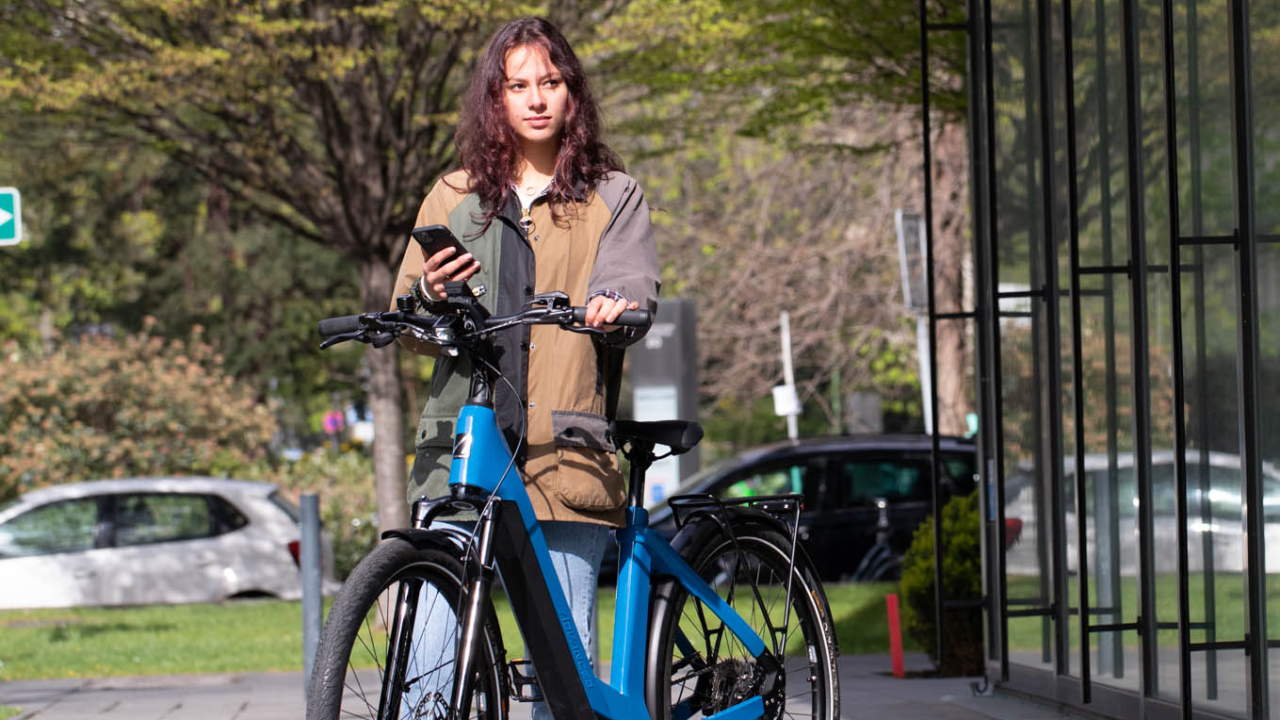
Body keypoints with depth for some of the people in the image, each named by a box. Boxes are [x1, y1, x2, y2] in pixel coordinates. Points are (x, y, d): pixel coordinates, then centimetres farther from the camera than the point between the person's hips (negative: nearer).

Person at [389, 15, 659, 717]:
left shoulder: (613, 197, 14)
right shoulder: (455, 198, 18)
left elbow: (633, 289, -2)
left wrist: (616, 308, -26)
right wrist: (429, 299, -5)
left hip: (565, 449, -1)